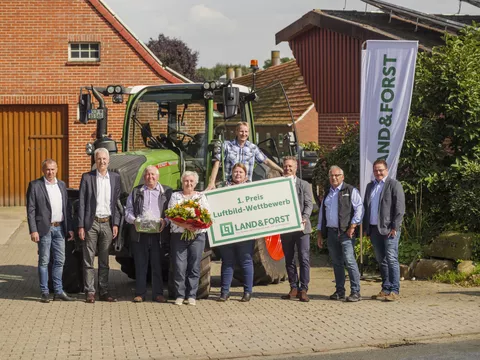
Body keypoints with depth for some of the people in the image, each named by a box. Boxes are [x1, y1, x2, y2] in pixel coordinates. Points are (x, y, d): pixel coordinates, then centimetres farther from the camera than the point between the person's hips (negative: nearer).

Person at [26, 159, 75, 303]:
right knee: (44, 261, 1)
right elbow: (30, 210, -7)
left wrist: (70, 228, 9)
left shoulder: (61, 185, 12)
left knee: (60, 261, 7)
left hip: (59, 228, 5)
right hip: (44, 228, -5)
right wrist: (33, 230, -14)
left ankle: (58, 291, 14)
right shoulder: (35, 185, -4)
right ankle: (44, 292, 6)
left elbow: (67, 208, 15)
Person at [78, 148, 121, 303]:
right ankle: (90, 292, 4)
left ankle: (104, 292, 14)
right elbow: (81, 203, -2)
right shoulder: (87, 177, -1)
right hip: (91, 223, -2)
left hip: (107, 223, 2)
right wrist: (81, 226, -7)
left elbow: (117, 202, 8)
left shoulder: (115, 178, 7)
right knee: (89, 260, 0)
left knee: (104, 260, 9)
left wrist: (116, 224, 0)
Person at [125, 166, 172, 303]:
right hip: (140, 234, 1)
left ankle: (158, 293, 7)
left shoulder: (166, 191, 11)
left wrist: (165, 221, -13)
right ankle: (140, 293, 8)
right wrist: (134, 220, -8)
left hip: (159, 234, -1)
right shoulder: (136, 192, 16)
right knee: (140, 265, 2)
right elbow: (128, 211, 12)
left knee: (158, 265, 1)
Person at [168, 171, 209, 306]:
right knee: (180, 266, -5)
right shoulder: (175, 196, 9)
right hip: (179, 235, -1)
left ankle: (192, 296, 6)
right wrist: (184, 225, -17)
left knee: (194, 267, 0)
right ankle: (180, 295, 2)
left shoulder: (201, 196, 11)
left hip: (197, 235, 1)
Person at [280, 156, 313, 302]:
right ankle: (294, 288, 17)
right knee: (289, 260, 8)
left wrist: (304, 218, -19)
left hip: (301, 227, -2)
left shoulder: (304, 185, 6)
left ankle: (303, 290, -6)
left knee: (304, 259, -7)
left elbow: (309, 204, -1)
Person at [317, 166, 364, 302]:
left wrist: (352, 227, -14)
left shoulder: (350, 191, 1)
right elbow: (322, 213, 23)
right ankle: (339, 291, 15)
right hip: (331, 232, 6)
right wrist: (319, 233, 18)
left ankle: (355, 292, -10)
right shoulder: (327, 193, 19)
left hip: (346, 232, -6)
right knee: (336, 263, 9)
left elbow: (359, 209, -6)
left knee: (349, 261, -12)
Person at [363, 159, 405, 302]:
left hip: (389, 229, -6)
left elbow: (400, 208, -8)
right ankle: (385, 289, 15)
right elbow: (365, 207, 19)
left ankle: (394, 291, -5)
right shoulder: (370, 186, 18)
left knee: (391, 259, -7)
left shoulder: (394, 185, -2)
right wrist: (366, 227, 11)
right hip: (374, 229, 6)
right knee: (381, 261, 10)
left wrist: (394, 227, -14)